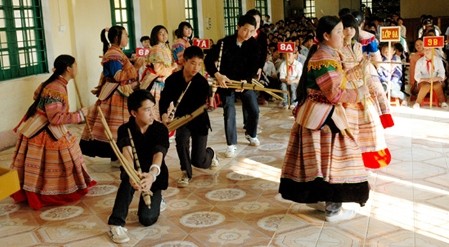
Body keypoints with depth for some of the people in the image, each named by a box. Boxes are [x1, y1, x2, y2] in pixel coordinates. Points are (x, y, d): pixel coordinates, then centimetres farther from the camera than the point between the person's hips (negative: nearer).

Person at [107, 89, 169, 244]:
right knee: (129, 178, -37)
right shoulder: (125, 130, -16)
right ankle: (116, 223, -30)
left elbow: (159, 153, -34)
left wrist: (152, 174, -56)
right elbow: (127, 152, -36)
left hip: (154, 176, 0)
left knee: (147, 219, -18)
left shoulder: (161, 129, -17)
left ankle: (155, 199, 17)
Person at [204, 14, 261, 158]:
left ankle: (251, 134, 33)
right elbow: (208, 60, -13)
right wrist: (217, 75, -26)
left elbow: (254, 66, -9)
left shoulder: (253, 45, -7)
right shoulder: (225, 43, -15)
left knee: (254, 111, 5)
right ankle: (231, 144, 6)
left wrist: (245, 80, -24)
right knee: (229, 113, -7)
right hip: (226, 82, -3)